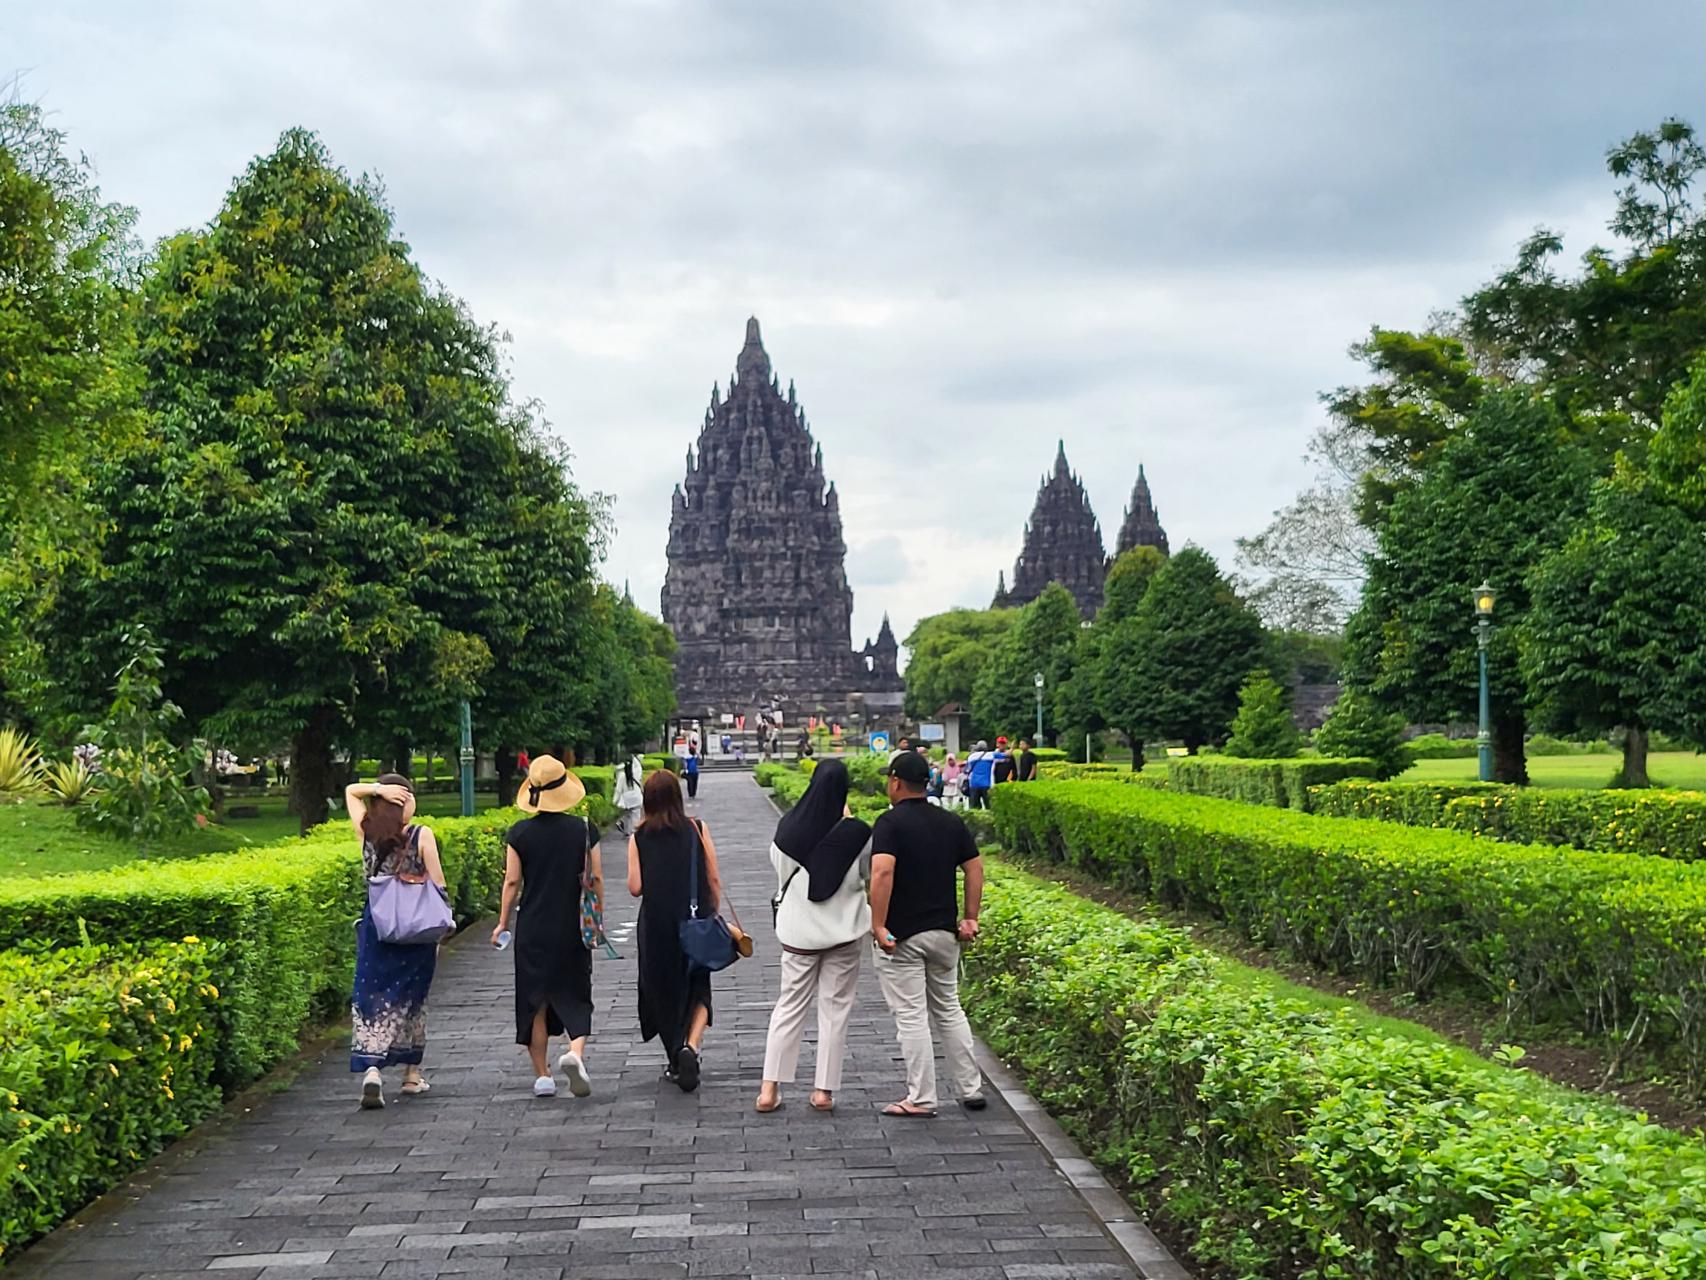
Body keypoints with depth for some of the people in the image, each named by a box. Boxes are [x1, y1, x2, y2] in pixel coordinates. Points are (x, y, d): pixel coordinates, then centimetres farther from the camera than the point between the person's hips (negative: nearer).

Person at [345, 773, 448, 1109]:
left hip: (376, 926, 1)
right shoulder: (421, 836, -9)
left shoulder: (366, 833, -1)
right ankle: (412, 1074, 23)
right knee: (410, 998, 13)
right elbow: (437, 885, -8)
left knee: (371, 996, 1)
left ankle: (371, 1070, -19)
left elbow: (350, 791, 14)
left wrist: (377, 789, -4)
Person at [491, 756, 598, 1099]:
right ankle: (575, 1051, -18)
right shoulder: (583, 829, -4)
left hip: (533, 929, 0)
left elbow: (512, 881, -4)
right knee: (575, 996, 9)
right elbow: (596, 878, -1)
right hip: (572, 927, 0)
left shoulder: (520, 833, -5)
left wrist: (502, 922, 6)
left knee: (534, 1002, 10)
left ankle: (542, 1076, 13)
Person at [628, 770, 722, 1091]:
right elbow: (714, 880, -2)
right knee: (698, 991, 9)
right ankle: (691, 1046, -16)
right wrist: (713, 916, 10)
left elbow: (635, 887, -6)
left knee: (663, 992, 16)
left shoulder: (639, 838, -3)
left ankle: (676, 1061, 23)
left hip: (656, 927, 0)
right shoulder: (698, 830, -2)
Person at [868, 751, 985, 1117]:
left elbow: (883, 871, -24)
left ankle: (921, 1099, 4)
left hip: (901, 936, -6)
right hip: (945, 932, 6)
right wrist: (970, 918, 10)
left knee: (911, 1016, 0)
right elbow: (975, 868, 7)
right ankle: (971, 1089, 20)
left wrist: (878, 925, -22)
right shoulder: (951, 822, 8)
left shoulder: (890, 823, -12)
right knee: (949, 1011, 18)